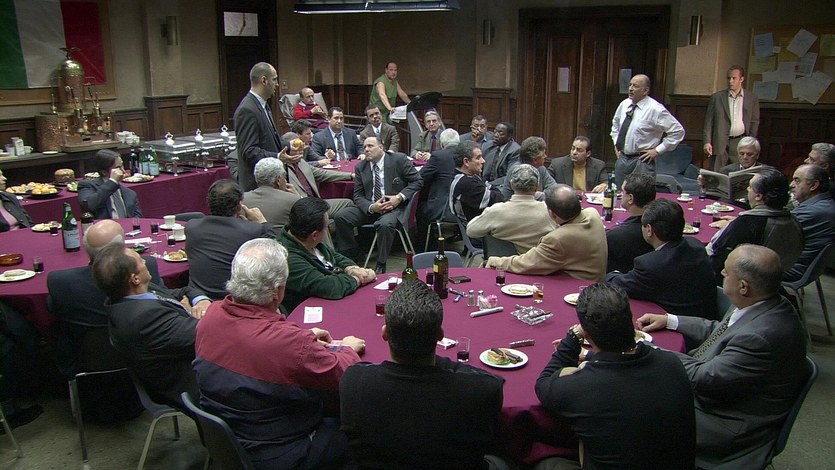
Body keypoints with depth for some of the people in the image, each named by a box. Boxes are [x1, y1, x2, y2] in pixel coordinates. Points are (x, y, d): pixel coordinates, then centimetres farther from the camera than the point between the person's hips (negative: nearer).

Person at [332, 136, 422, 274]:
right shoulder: (361, 167, 8)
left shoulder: (399, 159, -3)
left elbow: (417, 181, -2)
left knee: (385, 224, -37)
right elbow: (358, 196, 6)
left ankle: (380, 265, -18)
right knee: (340, 216, -16)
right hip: (369, 209, 5)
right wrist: (371, 207, -16)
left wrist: (400, 197, -16)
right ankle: (348, 257, 2)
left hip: (395, 207, -4)